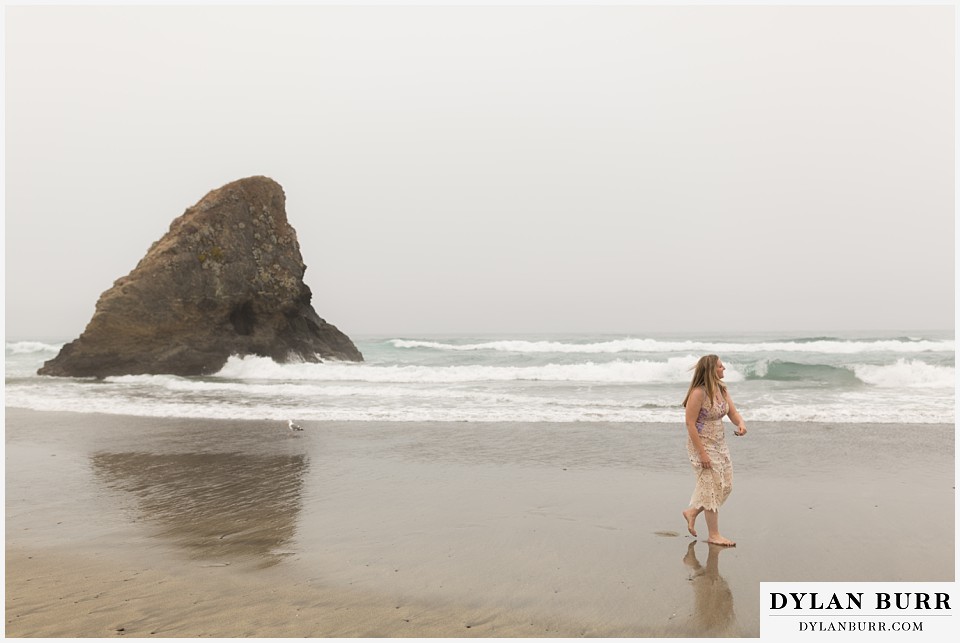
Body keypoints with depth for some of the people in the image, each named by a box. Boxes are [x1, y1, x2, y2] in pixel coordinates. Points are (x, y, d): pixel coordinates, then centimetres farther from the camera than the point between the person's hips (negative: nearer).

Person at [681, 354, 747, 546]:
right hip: (702, 444, -8)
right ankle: (714, 535, 10)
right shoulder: (698, 393, -20)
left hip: (720, 444, 8)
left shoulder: (722, 389, 4)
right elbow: (690, 424, -20)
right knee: (713, 487, -2)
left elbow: (732, 412, 8)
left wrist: (741, 423, -17)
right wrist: (702, 453, -21)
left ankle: (692, 511, 29)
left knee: (726, 485, 11)